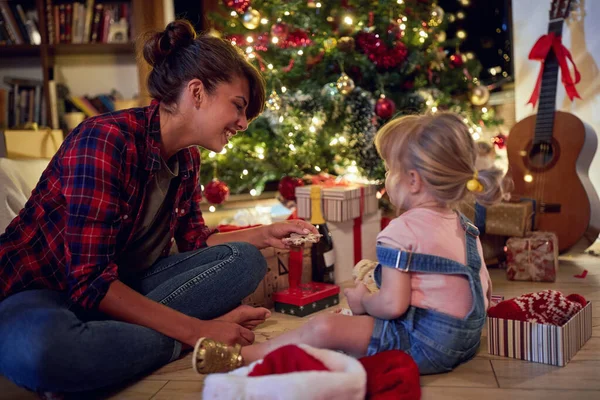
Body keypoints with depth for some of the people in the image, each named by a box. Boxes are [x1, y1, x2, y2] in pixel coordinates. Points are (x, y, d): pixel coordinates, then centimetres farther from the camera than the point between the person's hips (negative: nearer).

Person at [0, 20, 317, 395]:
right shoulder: (105, 140, -25)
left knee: (244, 260, -6)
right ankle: (174, 345, -18)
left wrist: (265, 235, 4)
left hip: (122, 287, 8)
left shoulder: (187, 159, 1)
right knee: (41, 351, -43)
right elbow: (90, 282, -29)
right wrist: (196, 331, -30)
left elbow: (194, 242, 15)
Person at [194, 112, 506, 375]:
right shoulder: (465, 227, 10)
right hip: (467, 339, 10)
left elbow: (392, 304, -24)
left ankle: (242, 357, -7)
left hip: (423, 344, -10)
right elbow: (485, 288, 16)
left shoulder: (401, 232, -17)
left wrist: (362, 302, -3)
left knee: (324, 328, -15)